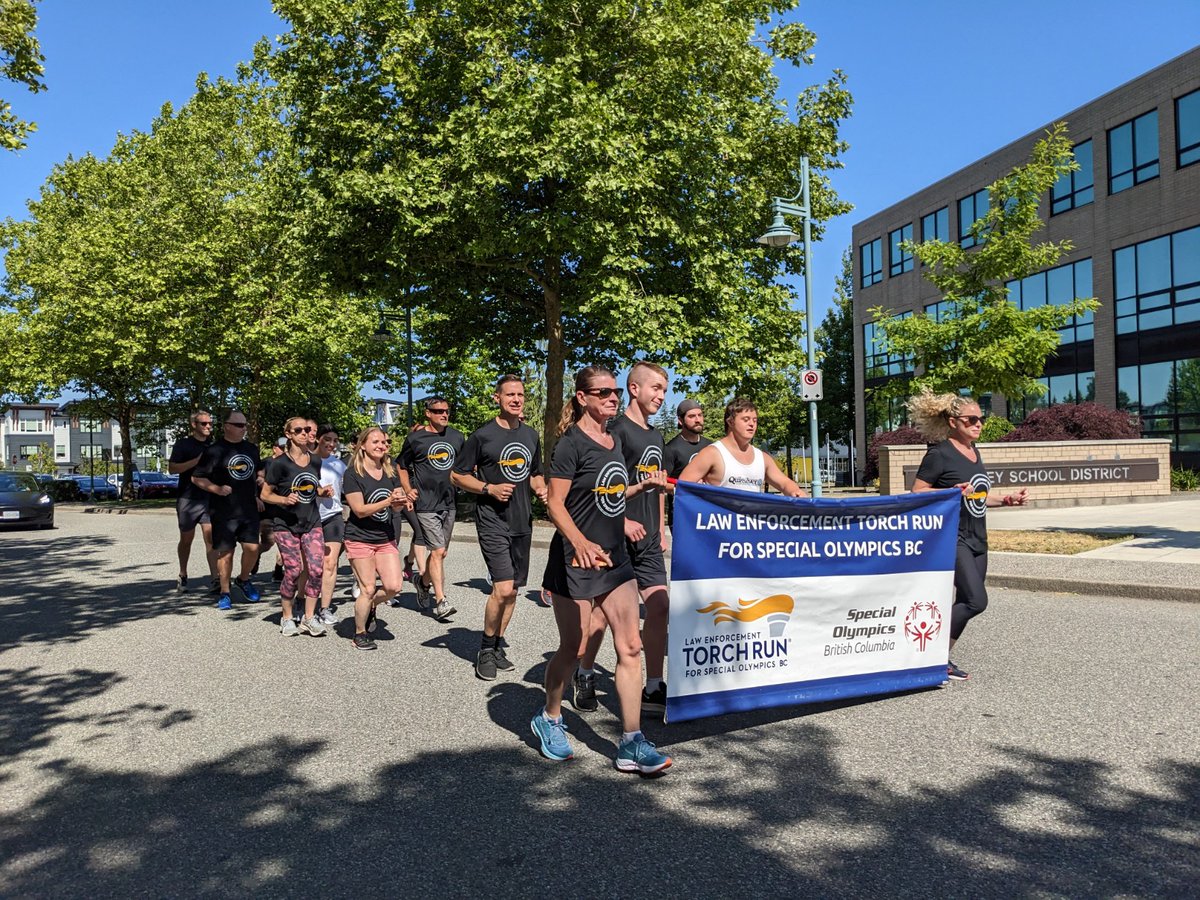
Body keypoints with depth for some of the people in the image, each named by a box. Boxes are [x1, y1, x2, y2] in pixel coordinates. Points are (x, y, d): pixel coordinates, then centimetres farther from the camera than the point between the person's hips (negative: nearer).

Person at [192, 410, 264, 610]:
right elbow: (196, 478, -2)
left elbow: (259, 471, 26)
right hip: (223, 511, -4)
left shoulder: (251, 448, 11)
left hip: (249, 509, 4)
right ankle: (225, 593, 14)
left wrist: (257, 495, 15)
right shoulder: (215, 451, -5)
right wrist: (217, 489, -17)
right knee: (225, 552, 1)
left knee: (252, 548, -2)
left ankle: (244, 580, 24)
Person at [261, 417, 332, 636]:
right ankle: (286, 617, 14)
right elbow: (265, 494, -4)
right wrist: (285, 499, -21)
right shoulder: (279, 463, -9)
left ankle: (309, 617, 7)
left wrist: (323, 491, 2)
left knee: (316, 569, -6)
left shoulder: (315, 462, 7)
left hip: (312, 523, 4)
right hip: (287, 525, -4)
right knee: (293, 571, -6)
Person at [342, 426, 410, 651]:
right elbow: (360, 510, -15)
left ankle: (370, 607, 26)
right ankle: (360, 633, 19)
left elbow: (397, 506, 5)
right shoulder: (352, 473, -10)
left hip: (386, 538, 5)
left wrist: (401, 500, -19)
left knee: (393, 586, -5)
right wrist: (388, 501, -25)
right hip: (360, 539, -5)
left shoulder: (390, 472, 8)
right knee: (368, 589, -3)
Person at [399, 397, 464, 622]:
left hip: (449, 503, 5)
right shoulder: (415, 439, -3)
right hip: (426, 504, -5)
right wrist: (408, 490, -3)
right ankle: (441, 601, -6)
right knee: (438, 551, -11)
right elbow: (402, 466, 8)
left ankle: (424, 582, 39)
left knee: (440, 552, 14)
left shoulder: (456, 436, 8)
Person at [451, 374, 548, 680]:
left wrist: (541, 488, 1)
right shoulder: (482, 435, -6)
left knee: (511, 590, 11)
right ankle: (486, 649, 6)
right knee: (503, 588, -15)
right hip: (492, 521, -6)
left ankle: (498, 647, 26)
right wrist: (490, 489, -15)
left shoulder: (531, 436, 11)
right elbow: (457, 475, -1)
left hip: (522, 522, 6)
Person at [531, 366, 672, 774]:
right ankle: (549, 718, 33)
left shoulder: (614, 441, 11)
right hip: (576, 561, -7)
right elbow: (555, 504, -17)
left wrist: (642, 486, 13)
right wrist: (580, 542, -31)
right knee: (571, 648, 7)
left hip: (615, 559, 7)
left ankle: (631, 744, 7)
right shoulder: (572, 443, -11)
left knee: (630, 647, 1)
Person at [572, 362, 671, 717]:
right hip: (618, 537, -7)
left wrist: (661, 528, 18)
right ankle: (584, 675, 25)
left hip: (648, 540, 7)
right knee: (605, 608, 4)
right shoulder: (617, 430, -11)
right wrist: (623, 521, -20)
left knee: (660, 606, 1)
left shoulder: (655, 435, 15)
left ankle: (653, 689, 9)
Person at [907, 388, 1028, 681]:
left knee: (966, 603, 7)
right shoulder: (940, 453, -11)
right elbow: (917, 493, -13)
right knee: (976, 600, -16)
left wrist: (1007, 500, 10)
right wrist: (952, 492, -26)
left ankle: (941, 658, 18)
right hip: (952, 537, -8)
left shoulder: (974, 451, 14)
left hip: (977, 539, 9)